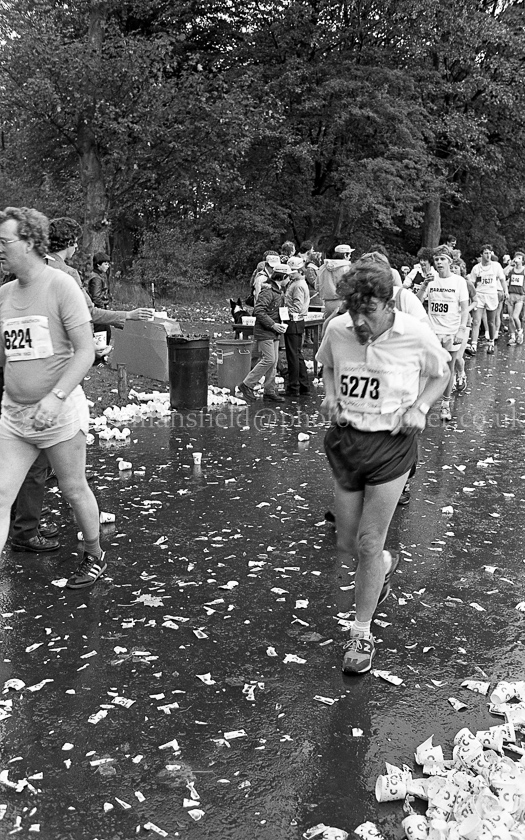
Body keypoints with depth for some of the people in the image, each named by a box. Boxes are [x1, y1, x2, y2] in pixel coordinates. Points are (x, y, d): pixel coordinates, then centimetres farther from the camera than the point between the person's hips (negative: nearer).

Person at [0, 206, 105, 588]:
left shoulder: (61, 286, -10)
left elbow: (85, 352, -15)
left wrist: (56, 397, -25)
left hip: (61, 410, -5)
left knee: (74, 489, 10)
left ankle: (95, 557, 31)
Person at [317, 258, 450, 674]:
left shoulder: (416, 335, -14)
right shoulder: (337, 329, -7)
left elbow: (442, 372, 6)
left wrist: (420, 408, -11)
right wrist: (330, 393, -5)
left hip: (392, 445, -3)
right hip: (347, 441, 3)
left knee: (369, 544, -2)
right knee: (347, 546, 10)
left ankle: (362, 635, 19)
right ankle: (386, 565, 47)